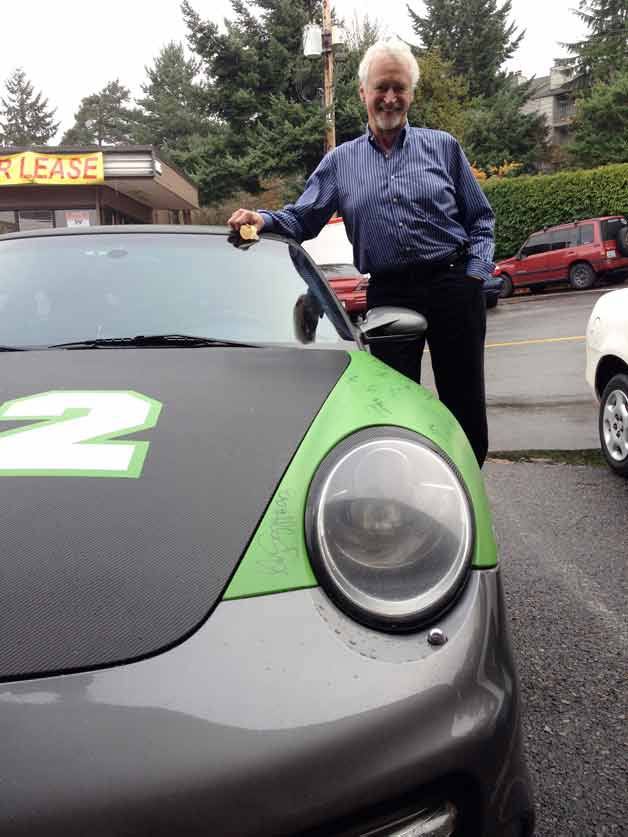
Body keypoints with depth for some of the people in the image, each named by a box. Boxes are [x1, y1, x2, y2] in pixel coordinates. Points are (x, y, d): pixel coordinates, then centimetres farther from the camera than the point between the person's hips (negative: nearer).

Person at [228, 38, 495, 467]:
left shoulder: (443, 146, 9)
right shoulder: (340, 162, 12)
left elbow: (481, 218, 10)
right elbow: (301, 219, 7)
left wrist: (475, 272, -4)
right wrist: (264, 219, -13)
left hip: (453, 285, 0)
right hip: (388, 295, 1)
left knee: (465, 403, 5)